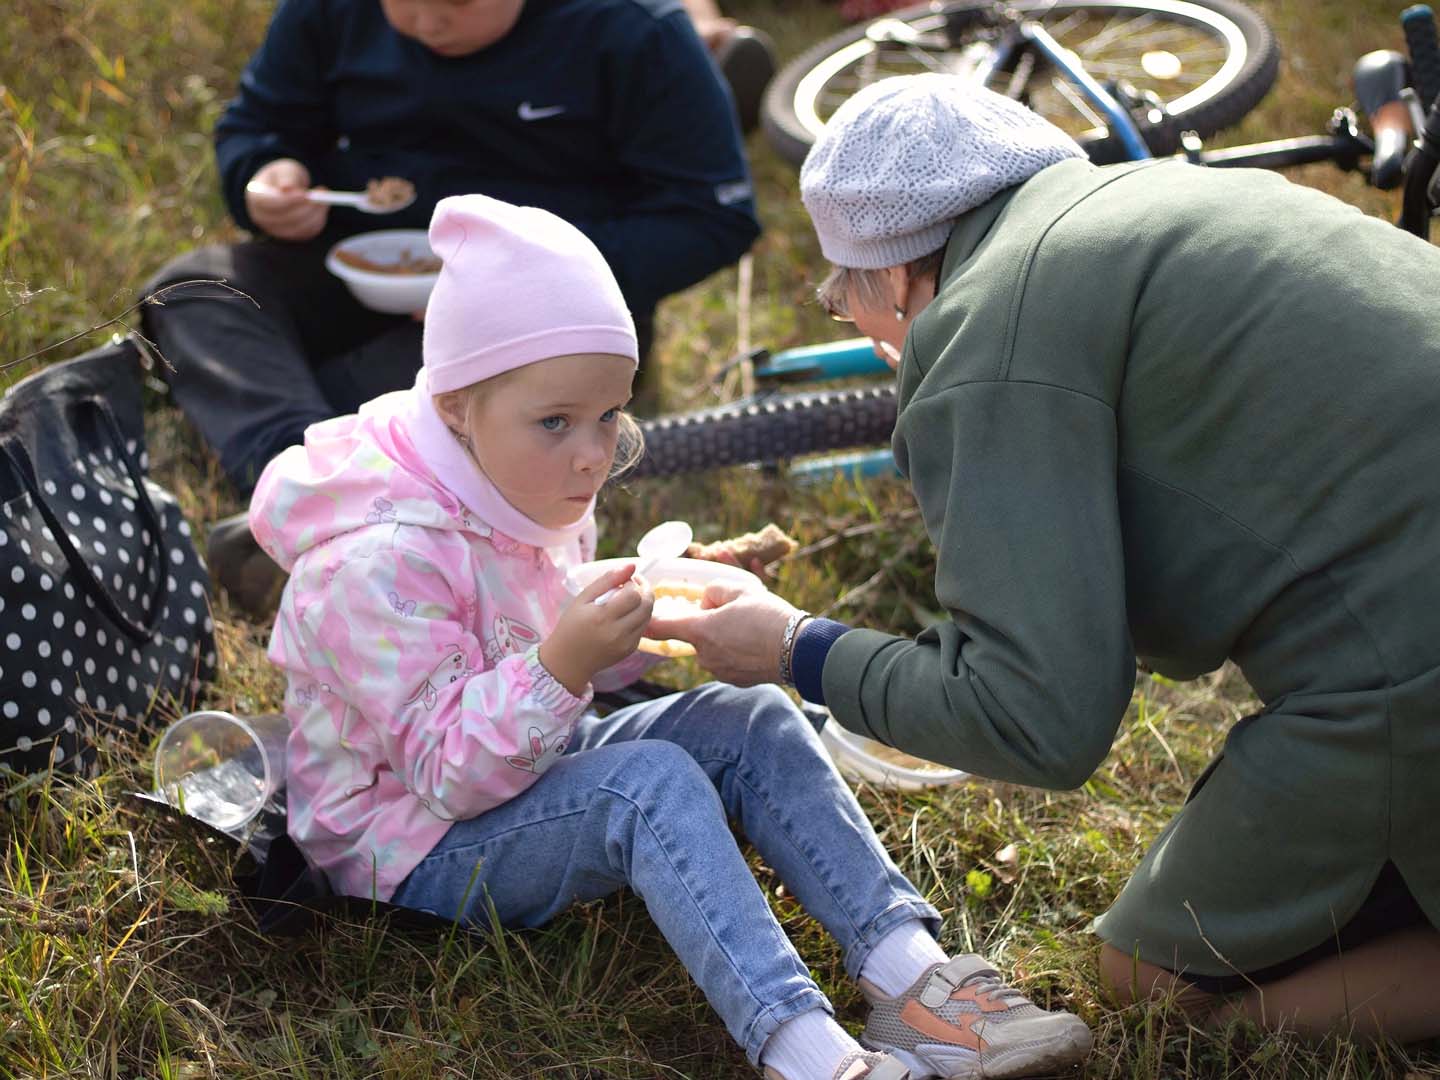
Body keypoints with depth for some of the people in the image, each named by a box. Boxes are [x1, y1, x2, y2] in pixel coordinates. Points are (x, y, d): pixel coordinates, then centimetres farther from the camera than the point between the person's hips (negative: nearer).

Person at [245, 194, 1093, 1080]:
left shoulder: (526, 489, 3)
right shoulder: (383, 561, -27)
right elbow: (444, 770, -27)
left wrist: (641, 619, -7)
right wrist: (563, 663, -40)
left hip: (527, 771, 9)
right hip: (416, 848, -9)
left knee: (753, 722, -8)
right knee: (650, 781, -33)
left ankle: (910, 975, -19)